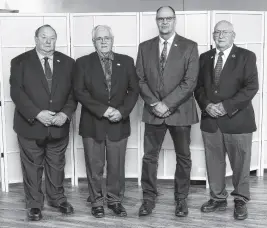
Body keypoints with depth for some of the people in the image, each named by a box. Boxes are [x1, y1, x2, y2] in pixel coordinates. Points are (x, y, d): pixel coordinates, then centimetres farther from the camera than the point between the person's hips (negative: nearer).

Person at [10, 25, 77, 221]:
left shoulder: (67, 62, 6)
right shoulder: (20, 62, -2)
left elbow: (73, 92, 2)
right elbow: (17, 92, -10)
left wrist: (66, 113, -14)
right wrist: (37, 114, -20)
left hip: (59, 126, 2)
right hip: (30, 125, -2)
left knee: (57, 166, 15)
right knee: (32, 167, 9)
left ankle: (57, 198, 33)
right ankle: (34, 204, 24)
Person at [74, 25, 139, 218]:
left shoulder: (126, 61, 5)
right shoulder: (83, 63, 0)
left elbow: (134, 90, 3)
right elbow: (80, 92, -7)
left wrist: (122, 111, -12)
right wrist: (103, 110, -17)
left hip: (119, 123, 1)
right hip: (92, 124, -1)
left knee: (117, 166, 9)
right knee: (94, 167, 8)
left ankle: (115, 200, 25)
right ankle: (97, 202, 23)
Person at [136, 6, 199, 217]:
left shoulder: (189, 47, -2)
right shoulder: (145, 47, 6)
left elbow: (190, 82, -10)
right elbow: (140, 80, 2)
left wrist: (167, 104, -16)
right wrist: (154, 104, -11)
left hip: (180, 111, -1)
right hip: (153, 111, 2)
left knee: (183, 157, 9)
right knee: (149, 156, 5)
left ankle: (181, 199, 23)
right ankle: (149, 198, 18)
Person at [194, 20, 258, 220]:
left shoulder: (246, 57, -1)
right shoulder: (205, 58, 12)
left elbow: (252, 87, -10)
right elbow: (198, 86, 9)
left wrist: (226, 106, -18)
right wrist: (206, 105, -10)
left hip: (237, 119, -3)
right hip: (210, 120, 4)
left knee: (240, 164, 5)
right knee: (214, 163, 9)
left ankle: (241, 201, 21)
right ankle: (218, 198, 24)